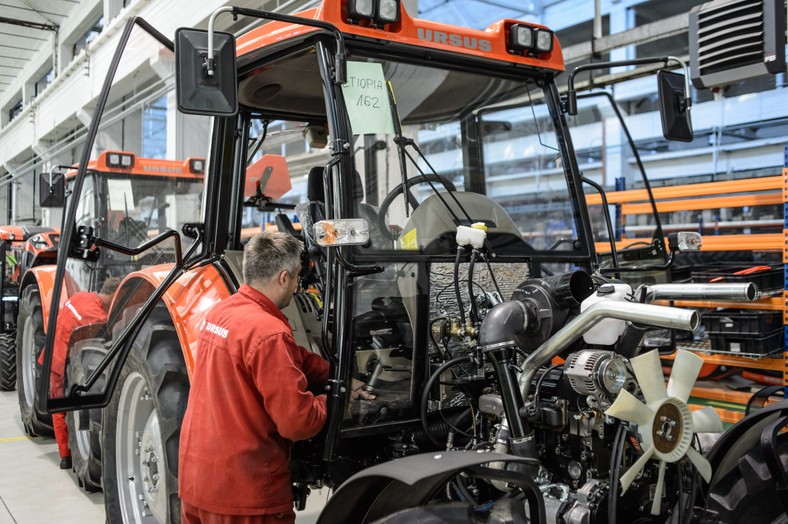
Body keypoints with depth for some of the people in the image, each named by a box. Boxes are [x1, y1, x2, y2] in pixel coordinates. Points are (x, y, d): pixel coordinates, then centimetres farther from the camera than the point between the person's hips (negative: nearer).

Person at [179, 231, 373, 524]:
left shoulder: (221, 312, 5)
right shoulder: (268, 333, -23)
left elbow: (293, 360, 11)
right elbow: (298, 422, -22)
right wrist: (335, 398, -5)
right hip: (243, 494, -8)